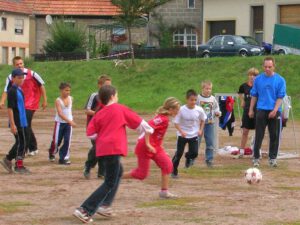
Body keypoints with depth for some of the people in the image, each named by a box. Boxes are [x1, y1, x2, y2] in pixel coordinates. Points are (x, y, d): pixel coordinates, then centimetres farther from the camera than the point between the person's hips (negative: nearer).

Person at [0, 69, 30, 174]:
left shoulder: (19, 90, 13)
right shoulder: (12, 91, -14)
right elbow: (9, 108, -18)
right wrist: (12, 124, -22)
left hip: (23, 122, 9)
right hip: (17, 123, -9)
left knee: (23, 143, 12)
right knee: (20, 143, -4)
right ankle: (19, 166, 3)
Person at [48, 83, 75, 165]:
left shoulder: (70, 99, 1)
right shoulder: (58, 101, -15)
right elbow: (60, 114, -25)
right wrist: (70, 121, -33)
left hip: (69, 123, 4)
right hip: (60, 123, -4)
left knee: (67, 141, -4)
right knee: (56, 141, 4)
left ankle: (63, 158, 3)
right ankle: (52, 153, 32)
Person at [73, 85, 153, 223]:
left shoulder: (99, 114, 11)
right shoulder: (120, 109, 1)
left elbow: (90, 133, 4)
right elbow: (137, 121, 9)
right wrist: (148, 129, 26)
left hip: (102, 149, 7)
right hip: (114, 148, -7)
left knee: (118, 172, 29)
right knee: (110, 183, -3)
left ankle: (105, 205, 21)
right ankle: (85, 210, -13)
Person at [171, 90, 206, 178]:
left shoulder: (199, 110, -12)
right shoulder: (181, 110, -19)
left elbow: (203, 120, 8)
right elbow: (176, 122, -13)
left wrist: (200, 130, -3)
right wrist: (181, 131, -26)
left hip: (194, 135, 2)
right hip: (182, 135, -2)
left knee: (194, 153, -5)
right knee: (178, 153, -1)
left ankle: (188, 157, 32)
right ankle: (174, 171, 15)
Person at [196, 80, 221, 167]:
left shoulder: (213, 99, 6)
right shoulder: (198, 98, -4)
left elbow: (216, 109, 12)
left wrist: (217, 113, -8)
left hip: (210, 124, 3)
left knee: (210, 143, 4)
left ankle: (209, 160, 14)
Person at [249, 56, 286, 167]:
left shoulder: (280, 80, 0)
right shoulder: (258, 79, 4)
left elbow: (280, 97, -2)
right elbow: (254, 95, 11)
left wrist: (275, 110, -13)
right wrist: (251, 110, 7)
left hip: (274, 112, 0)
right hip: (261, 111, 0)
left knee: (274, 136, 3)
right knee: (259, 135, 0)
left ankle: (272, 158, 12)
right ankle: (256, 158, 5)